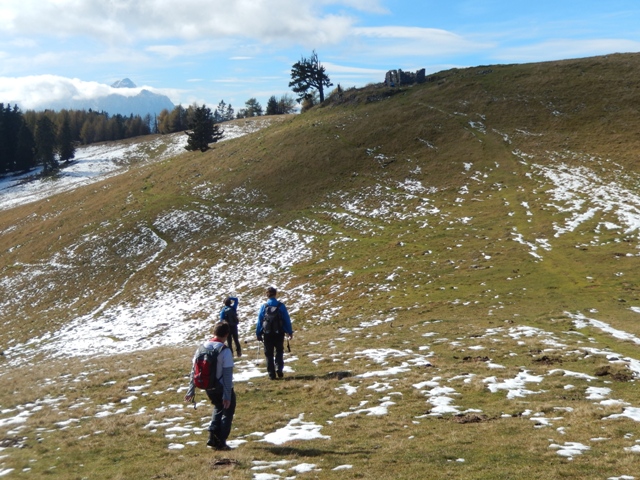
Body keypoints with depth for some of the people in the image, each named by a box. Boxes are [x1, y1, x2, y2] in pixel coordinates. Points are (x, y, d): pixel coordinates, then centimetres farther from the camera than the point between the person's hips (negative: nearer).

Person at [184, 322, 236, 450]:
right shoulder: (225, 351, -19)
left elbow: (194, 370, 1)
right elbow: (227, 375, -22)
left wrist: (191, 391, 8)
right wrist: (227, 396, -20)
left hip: (208, 388, 6)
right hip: (222, 388, -6)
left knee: (218, 408, 28)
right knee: (228, 411, 14)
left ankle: (213, 437, 15)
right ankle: (220, 442, 10)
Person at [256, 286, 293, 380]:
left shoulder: (264, 307, -5)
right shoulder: (281, 306, -6)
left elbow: (259, 321, -2)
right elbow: (287, 319, -3)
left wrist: (258, 334, 5)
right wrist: (290, 332, 6)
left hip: (267, 334, 0)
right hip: (279, 333, 0)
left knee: (269, 354, 10)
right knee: (279, 351, 19)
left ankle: (271, 374, 8)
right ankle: (279, 368, 0)